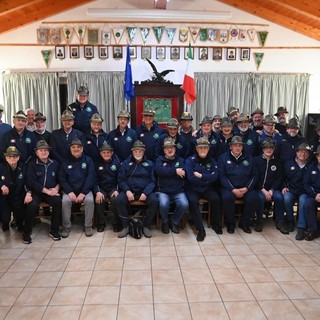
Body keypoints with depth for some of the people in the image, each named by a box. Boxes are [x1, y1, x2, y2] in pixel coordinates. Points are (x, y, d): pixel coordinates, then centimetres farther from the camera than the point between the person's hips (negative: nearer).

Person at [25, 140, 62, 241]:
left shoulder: (55, 163, 12)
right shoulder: (32, 165, 3)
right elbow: (31, 182, -6)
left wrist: (56, 188, -7)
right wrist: (47, 191, -13)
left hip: (52, 191, 2)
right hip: (36, 191, -2)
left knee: (58, 202, -28)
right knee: (32, 205, -31)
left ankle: (54, 231, -13)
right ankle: (27, 232, -10)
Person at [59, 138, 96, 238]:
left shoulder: (88, 160, 4)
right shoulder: (65, 162, 8)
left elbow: (91, 178, -4)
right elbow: (62, 179, 2)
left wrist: (83, 193, -15)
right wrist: (70, 192, -14)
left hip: (85, 189, -1)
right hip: (69, 190, 1)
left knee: (90, 200, -29)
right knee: (65, 201, -28)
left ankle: (88, 226, -11)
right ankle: (66, 227, -11)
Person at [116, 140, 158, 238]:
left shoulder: (149, 164, 12)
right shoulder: (126, 163, 13)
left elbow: (153, 181, 4)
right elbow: (121, 180, 6)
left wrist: (145, 193, -13)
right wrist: (127, 191, -13)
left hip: (145, 191, 0)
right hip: (129, 190, 1)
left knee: (154, 201, -29)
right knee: (119, 200, -29)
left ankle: (146, 226, -9)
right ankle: (126, 226, -11)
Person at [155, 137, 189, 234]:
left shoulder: (181, 160, 13)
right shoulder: (160, 159, 10)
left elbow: (182, 173, -7)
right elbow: (159, 170, -14)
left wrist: (166, 172, -8)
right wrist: (175, 171, -13)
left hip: (178, 191, 2)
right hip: (163, 191, -1)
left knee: (184, 204, -27)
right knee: (163, 204, -32)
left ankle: (174, 221, 5)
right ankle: (165, 222, 2)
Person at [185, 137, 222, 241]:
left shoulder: (212, 161, 5)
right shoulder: (190, 160, -5)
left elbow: (214, 177, -9)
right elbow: (190, 178, -18)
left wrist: (200, 176, -16)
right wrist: (207, 179, -10)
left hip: (207, 188, 3)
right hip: (193, 189, -3)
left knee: (216, 199, -24)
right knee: (193, 201, -31)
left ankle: (216, 224, 1)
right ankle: (200, 229, -23)